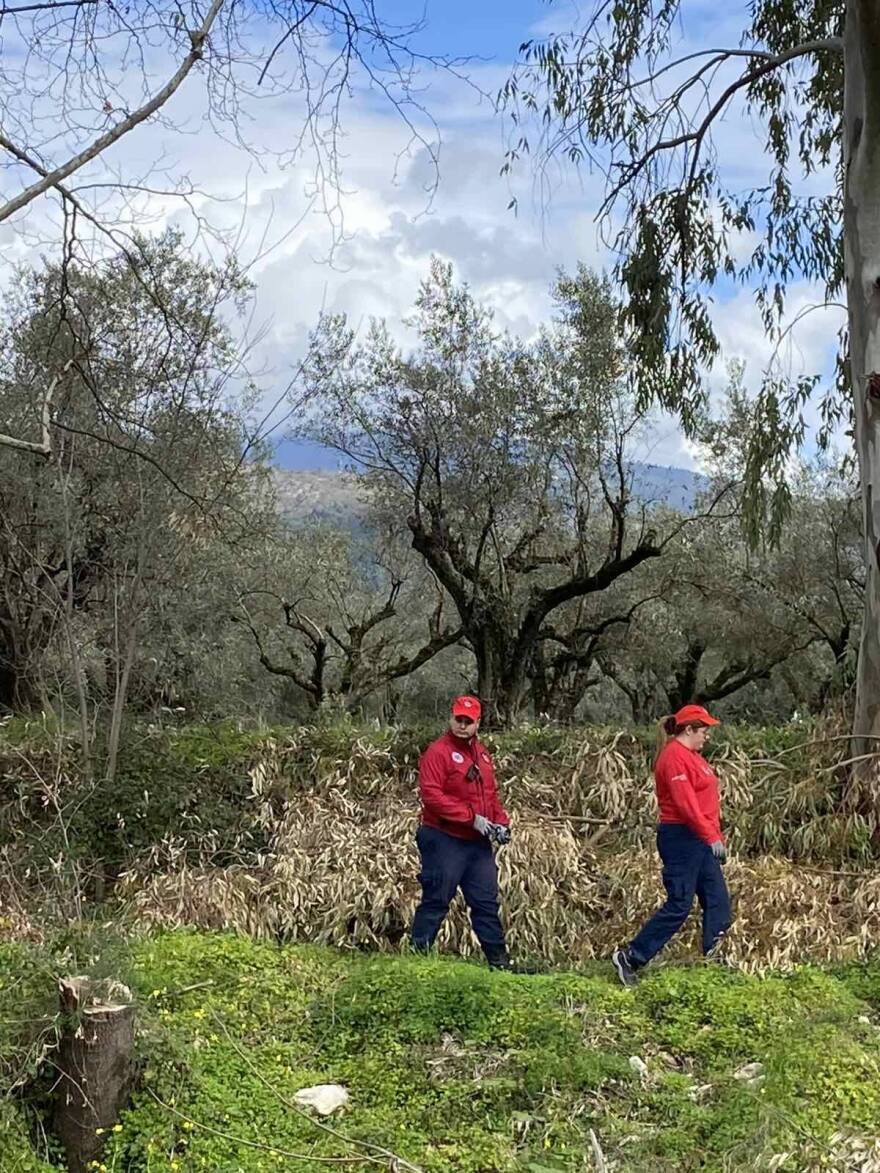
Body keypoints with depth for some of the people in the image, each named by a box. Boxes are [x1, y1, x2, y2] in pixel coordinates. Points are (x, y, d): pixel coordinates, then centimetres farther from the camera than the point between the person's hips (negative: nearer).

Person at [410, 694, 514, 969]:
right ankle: (417, 954, 9)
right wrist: (472, 817, -21)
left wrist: (500, 821, 4)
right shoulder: (438, 752, -11)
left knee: (486, 902, 13)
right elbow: (431, 795, -21)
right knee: (435, 902, -1)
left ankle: (499, 960, 21)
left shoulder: (482, 753, 14)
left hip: (479, 843, 8)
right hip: (445, 841, -7)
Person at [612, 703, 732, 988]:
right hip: (681, 838, -10)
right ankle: (630, 957, 1)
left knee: (718, 902, 8)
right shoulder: (675, 757, -14)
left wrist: (717, 838, 17)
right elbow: (685, 804, -22)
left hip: (699, 840, 10)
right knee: (679, 906, -6)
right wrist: (711, 837, -22)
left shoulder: (691, 756, 17)